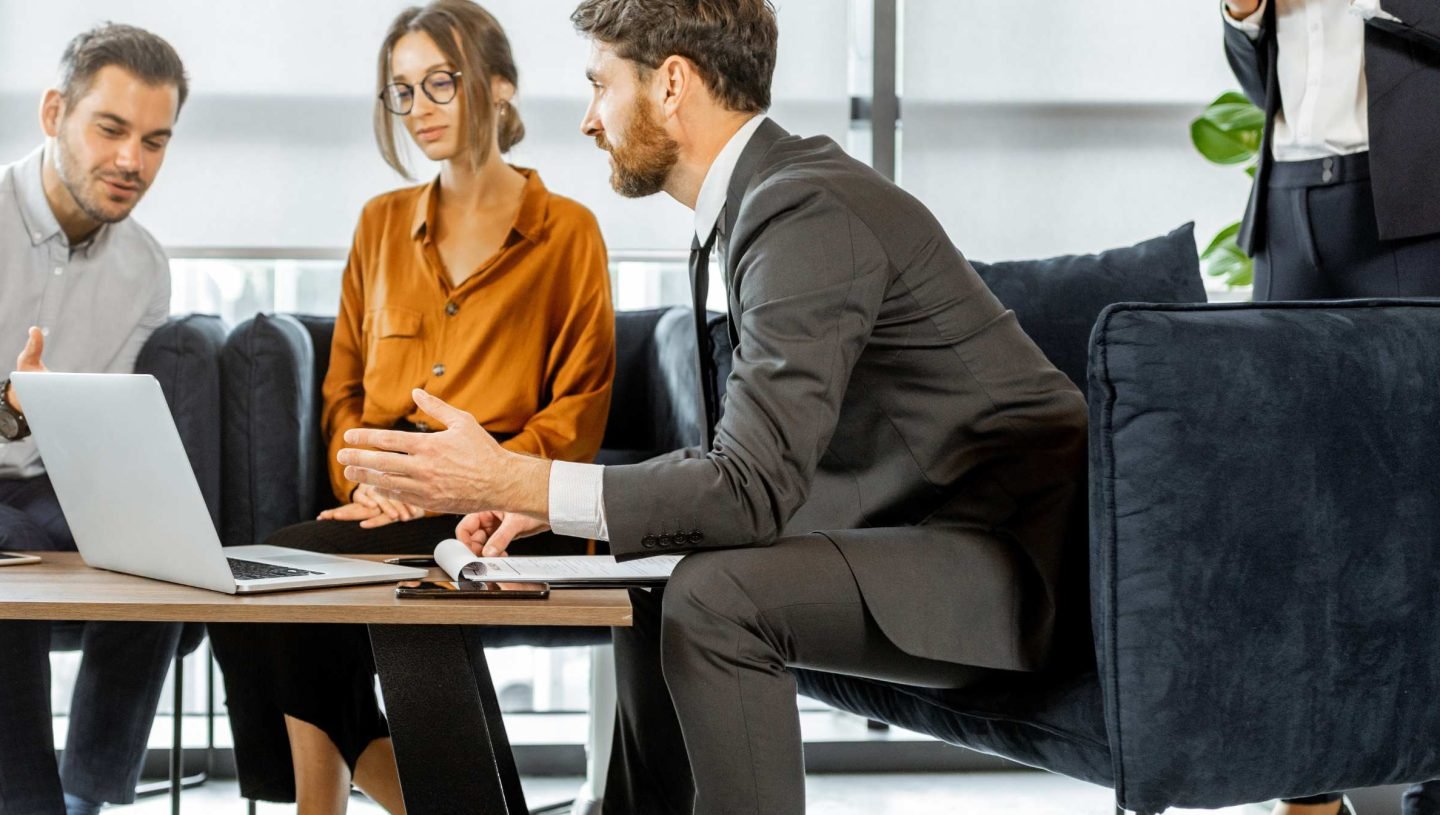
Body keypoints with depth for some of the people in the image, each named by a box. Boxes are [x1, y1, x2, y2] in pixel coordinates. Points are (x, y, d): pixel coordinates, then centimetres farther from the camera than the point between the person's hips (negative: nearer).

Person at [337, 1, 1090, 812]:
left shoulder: (808, 213, -20)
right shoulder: (769, 193, 10)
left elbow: (755, 489, -26)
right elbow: (745, 451, 14)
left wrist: (514, 482, -26)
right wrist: (548, 502, 3)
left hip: (1016, 550, -10)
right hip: (931, 527, 10)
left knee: (715, 598, -27)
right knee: (654, 583, 15)